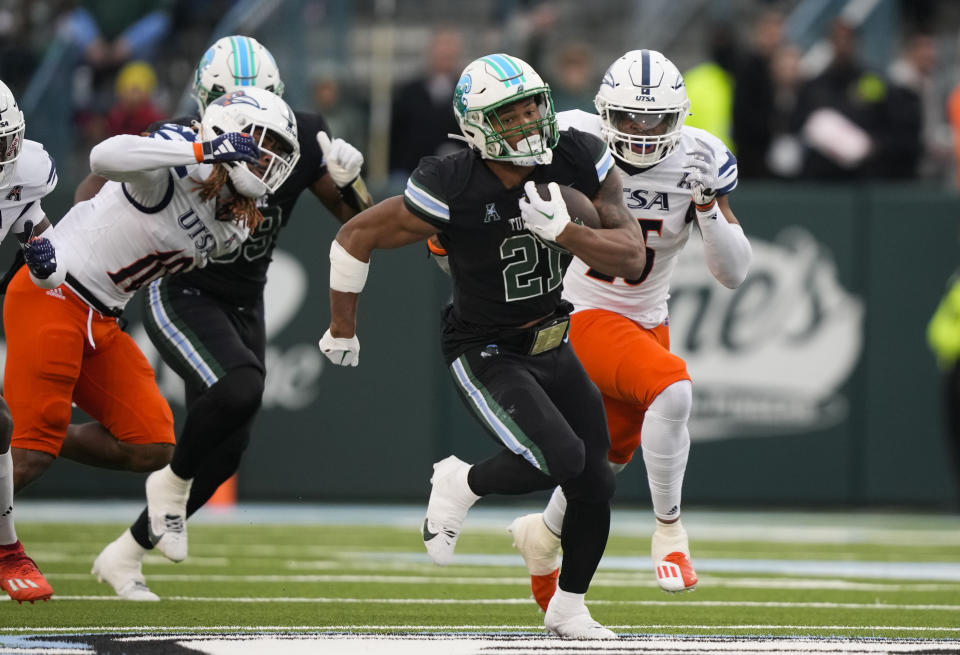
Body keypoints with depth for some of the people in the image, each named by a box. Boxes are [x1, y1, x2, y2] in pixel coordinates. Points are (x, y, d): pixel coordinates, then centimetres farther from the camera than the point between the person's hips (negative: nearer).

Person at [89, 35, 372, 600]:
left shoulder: (300, 141, -11)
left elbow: (359, 224, -5)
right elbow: (97, 192, -6)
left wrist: (347, 179, -25)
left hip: (243, 304, 5)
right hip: (181, 295, -5)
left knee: (225, 450, 5)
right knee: (239, 389, -32)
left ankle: (125, 555, 21)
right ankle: (173, 484, -4)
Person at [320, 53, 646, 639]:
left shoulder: (582, 161, -15)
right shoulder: (452, 190, -27)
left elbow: (631, 258, -15)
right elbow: (355, 238, -14)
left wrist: (564, 231, -33)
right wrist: (342, 332, -3)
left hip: (552, 346, 6)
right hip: (486, 354, -6)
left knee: (595, 484, 7)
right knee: (560, 459, -24)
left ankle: (569, 609, 30)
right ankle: (461, 486, 6)